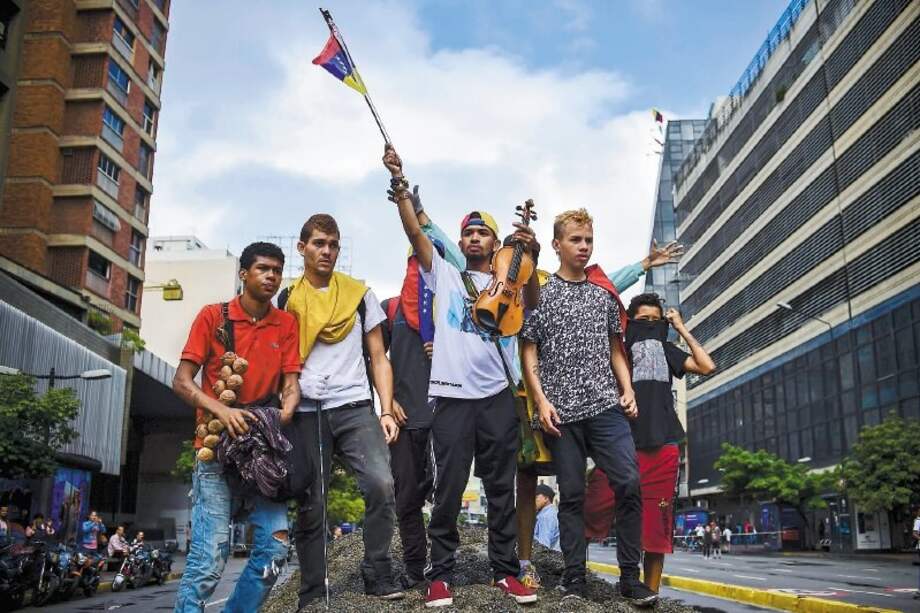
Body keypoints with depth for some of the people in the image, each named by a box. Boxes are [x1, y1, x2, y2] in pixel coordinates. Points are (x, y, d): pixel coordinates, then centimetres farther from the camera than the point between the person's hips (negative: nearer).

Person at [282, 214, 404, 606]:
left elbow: (378, 358, 11)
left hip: (354, 407, 0)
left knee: (381, 483, -18)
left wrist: (387, 411, 0)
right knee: (310, 505, 3)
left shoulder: (360, 295, 11)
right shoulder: (286, 300, 10)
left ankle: (377, 573, -2)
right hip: (305, 414, 0)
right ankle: (312, 595, 15)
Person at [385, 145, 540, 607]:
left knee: (501, 488, 8)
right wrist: (399, 184, -10)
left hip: (499, 395, 1)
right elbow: (415, 232, 2)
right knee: (448, 488, 1)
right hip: (453, 395, -1)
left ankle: (505, 570, 17)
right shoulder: (445, 275, 12)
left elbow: (532, 305, -7)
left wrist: (531, 261, -24)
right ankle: (440, 574, 10)